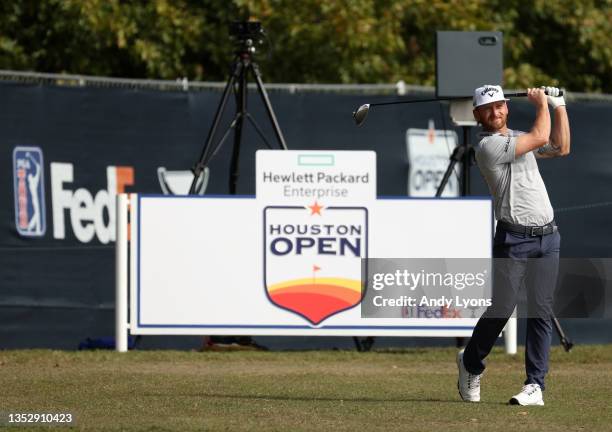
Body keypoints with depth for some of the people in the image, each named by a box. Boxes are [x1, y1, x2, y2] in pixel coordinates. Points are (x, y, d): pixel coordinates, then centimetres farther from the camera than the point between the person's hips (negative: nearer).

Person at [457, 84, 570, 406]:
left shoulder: (518, 138, 18)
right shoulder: (488, 146, -9)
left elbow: (560, 147, 20)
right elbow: (540, 138, -10)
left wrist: (558, 106, 18)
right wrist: (541, 103, 5)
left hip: (547, 237, 6)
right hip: (513, 239, -6)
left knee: (541, 312, -1)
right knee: (502, 309, -7)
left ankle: (535, 386, -2)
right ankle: (470, 363, 20)